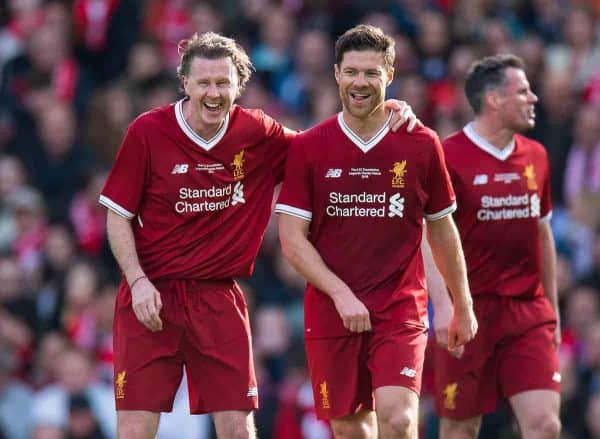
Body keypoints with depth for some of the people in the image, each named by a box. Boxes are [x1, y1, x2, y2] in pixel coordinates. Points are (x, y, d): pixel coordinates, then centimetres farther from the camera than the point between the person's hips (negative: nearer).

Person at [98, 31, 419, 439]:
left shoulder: (257, 133, 1)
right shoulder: (148, 131, -6)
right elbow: (118, 216, 1)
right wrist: (138, 282, -12)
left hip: (219, 297, 2)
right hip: (151, 295, -2)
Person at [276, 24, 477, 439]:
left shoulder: (422, 144, 2)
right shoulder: (308, 147, 1)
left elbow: (443, 230, 13)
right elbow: (292, 238, -2)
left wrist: (463, 307, 18)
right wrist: (341, 293, -14)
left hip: (401, 311, -1)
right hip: (330, 311, 1)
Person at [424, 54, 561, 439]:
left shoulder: (535, 156, 11)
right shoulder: (449, 157, -8)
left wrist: (552, 306, 20)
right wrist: (443, 305, -23)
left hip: (529, 311, 4)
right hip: (470, 312, -4)